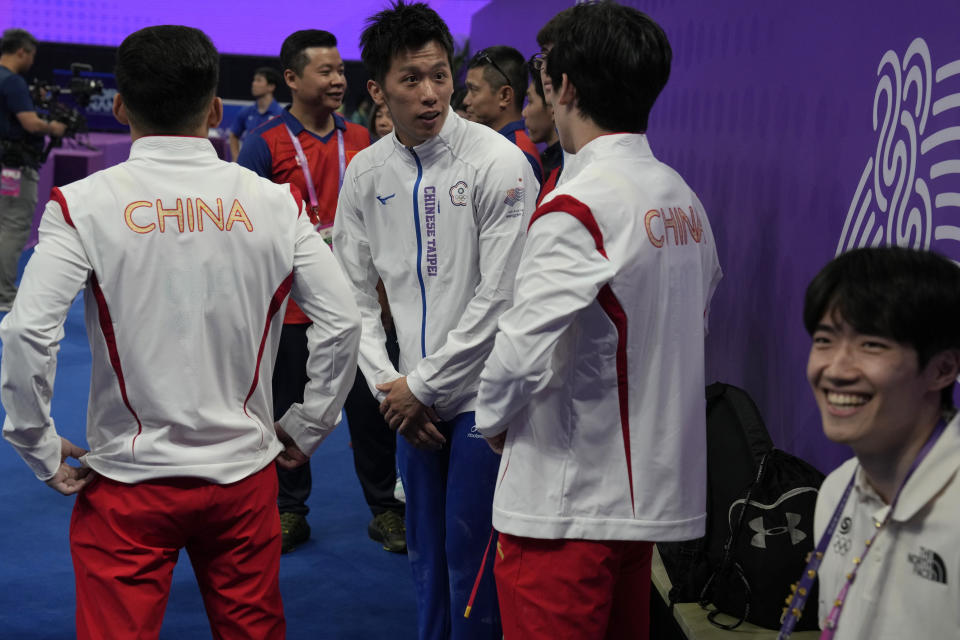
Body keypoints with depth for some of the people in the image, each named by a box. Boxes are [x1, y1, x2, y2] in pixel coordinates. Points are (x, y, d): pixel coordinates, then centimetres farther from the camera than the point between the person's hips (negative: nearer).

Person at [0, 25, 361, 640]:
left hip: (128, 480, -2)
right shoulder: (275, 202, -2)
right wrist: (305, 430, 7)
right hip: (245, 474, 2)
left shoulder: (84, 204, -8)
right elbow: (343, 322, -4)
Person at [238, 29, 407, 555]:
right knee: (289, 410, 10)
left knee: (370, 407, 7)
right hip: (291, 305, -2)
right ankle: (290, 511, 25)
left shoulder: (361, 141, 7)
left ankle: (385, 508, 21)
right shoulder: (265, 144, -5)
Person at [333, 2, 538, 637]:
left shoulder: (498, 162, -14)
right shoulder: (366, 172, 2)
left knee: (471, 556, 0)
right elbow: (355, 292, 8)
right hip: (413, 397, 5)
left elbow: (499, 296, -16)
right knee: (426, 552, 16)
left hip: (481, 394, -5)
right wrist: (390, 385, -2)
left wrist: (423, 384, -11)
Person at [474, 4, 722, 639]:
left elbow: (522, 350, -23)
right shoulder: (684, 199, 7)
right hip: (653, 485, 8)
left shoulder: (576, 208, -19)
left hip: (569, 497, -8)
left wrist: (493, 420, -3)